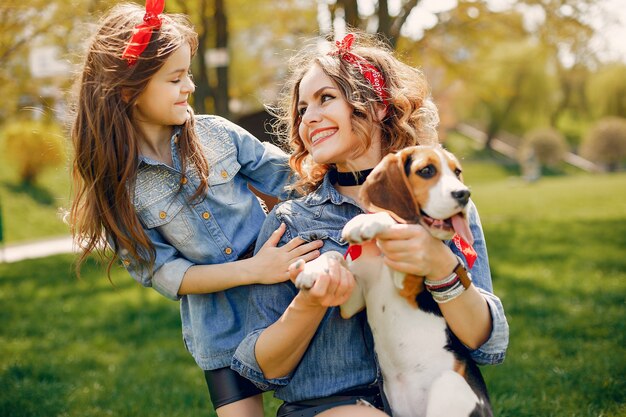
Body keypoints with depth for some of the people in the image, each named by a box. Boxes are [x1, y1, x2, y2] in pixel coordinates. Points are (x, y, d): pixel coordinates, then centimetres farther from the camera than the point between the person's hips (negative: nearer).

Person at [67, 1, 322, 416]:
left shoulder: (215, 134, -4)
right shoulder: (114, 183, -9)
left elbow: (292, 181, 0)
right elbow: (159, 271, -10)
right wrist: (252, 270, -21)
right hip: (221, 330, -1)